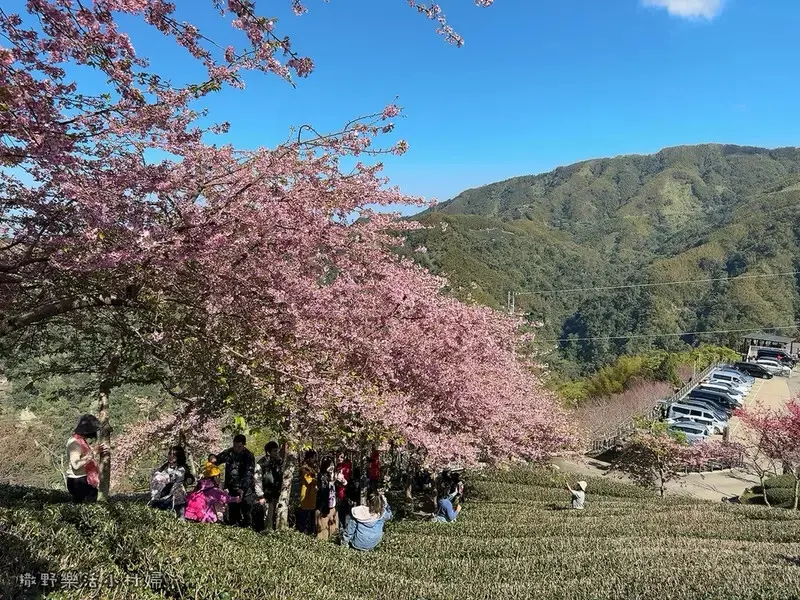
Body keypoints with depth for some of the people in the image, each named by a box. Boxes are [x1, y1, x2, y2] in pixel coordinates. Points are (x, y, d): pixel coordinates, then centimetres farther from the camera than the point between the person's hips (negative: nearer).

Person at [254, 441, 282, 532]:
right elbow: (258, 481, -10)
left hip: (275, 496, 4)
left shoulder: (279, 462, 4)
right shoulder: (261, 463, -11)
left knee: (272, 517, 7)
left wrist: (280, 492, 8)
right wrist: (261, 496, -12)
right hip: (265, 495, -4)